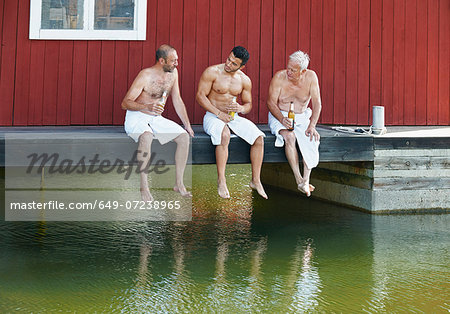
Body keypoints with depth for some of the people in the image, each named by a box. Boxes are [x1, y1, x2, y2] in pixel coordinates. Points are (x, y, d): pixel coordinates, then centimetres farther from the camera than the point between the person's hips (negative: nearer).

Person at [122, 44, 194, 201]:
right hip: (136, 117, -6)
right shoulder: (146, 76, -17)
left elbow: (177, 101, 12)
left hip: (156, 118, 6)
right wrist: (147, 107, -36)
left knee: (184, 136, -15)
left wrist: (187, 124, 4)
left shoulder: (173, 73, 3)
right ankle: (144, 187, -35)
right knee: (146, 136, -39)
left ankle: (179, 183, -8)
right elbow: (125, 103, -19)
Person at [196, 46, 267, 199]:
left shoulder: (244, 80, 5)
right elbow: (200, 95, -9)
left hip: (234, 117, 5)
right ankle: (221, 182, -33)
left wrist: (241, 108, -12)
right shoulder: (212, 72, -8)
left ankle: (255, 180, -8)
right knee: (224, 135, -38)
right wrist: (218, 113, -18)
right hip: (213, 116, -5)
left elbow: (248, 104, 14)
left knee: (259, 137, -17)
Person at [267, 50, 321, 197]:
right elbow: (271, 102, -12)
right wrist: (282, 119, -29)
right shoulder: (279, 77, -13)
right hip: (279, 116, -3)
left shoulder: (311, 77, -8)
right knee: (290, 136, -34)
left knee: (312, 139, -27)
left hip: (302, 117, 3)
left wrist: (312, 125, -20)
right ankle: (299, 181, -31)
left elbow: (317, 104, -6)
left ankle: (306, 180, -28)